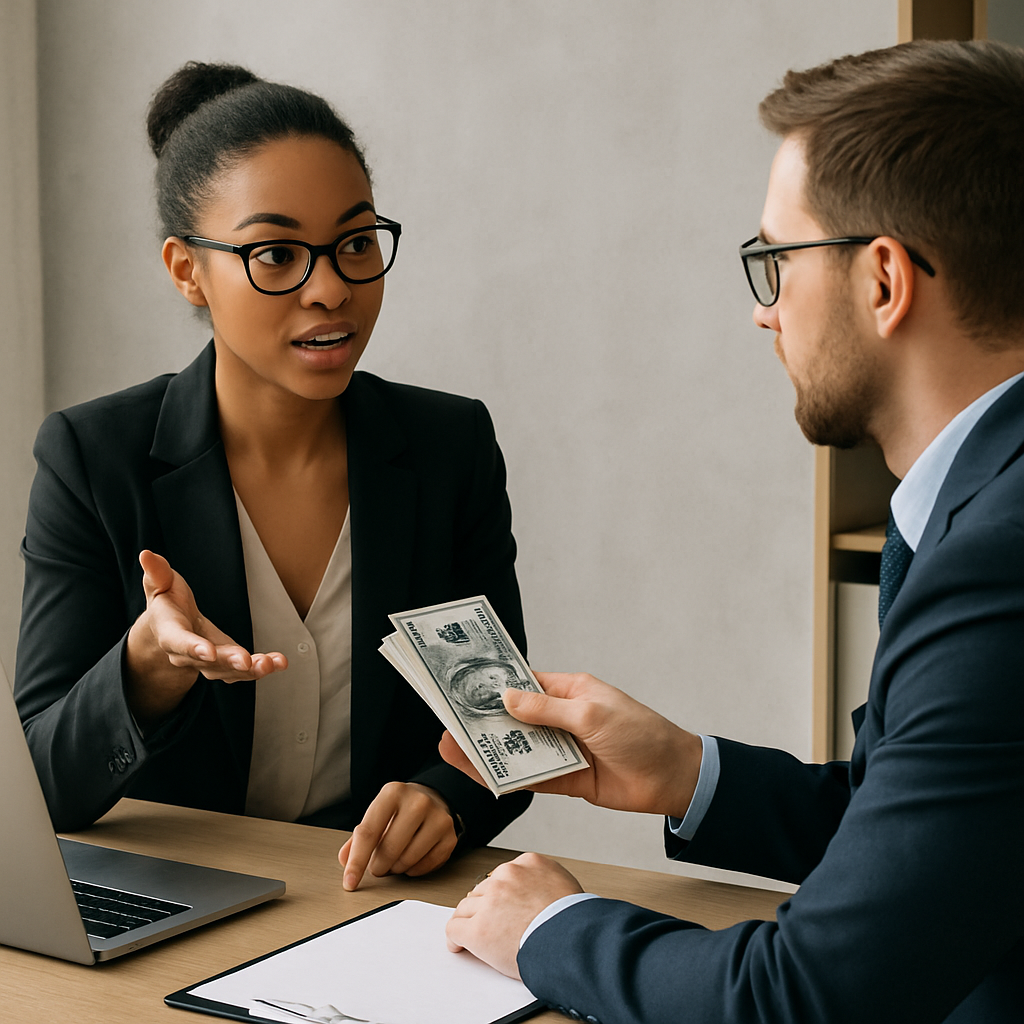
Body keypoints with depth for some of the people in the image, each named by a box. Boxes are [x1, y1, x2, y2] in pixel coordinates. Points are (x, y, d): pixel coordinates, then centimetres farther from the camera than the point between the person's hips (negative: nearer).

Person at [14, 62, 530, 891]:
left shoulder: (453, 446, 1)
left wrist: (446, 798, -17)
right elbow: (40, 786, -9)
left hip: (387, 898, 3)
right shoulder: (92, 458, -5)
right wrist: (153, 665, -29)